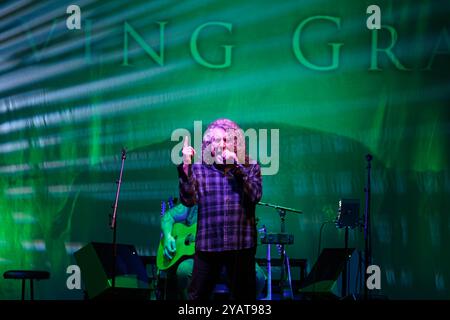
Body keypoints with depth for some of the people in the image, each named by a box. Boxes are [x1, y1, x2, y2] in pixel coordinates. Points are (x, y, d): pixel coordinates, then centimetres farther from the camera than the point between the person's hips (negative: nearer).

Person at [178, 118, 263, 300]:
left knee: (244, 296, 6)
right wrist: (186, 166, -14)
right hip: (207, 245, 0)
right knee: (197, 296, 1)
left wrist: (236, 167, -13)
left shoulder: (251, 169, 8)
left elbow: (255, 196, -8)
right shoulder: (199, 170, 7)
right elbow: (188, 200, -5)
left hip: (241, 245, 0)